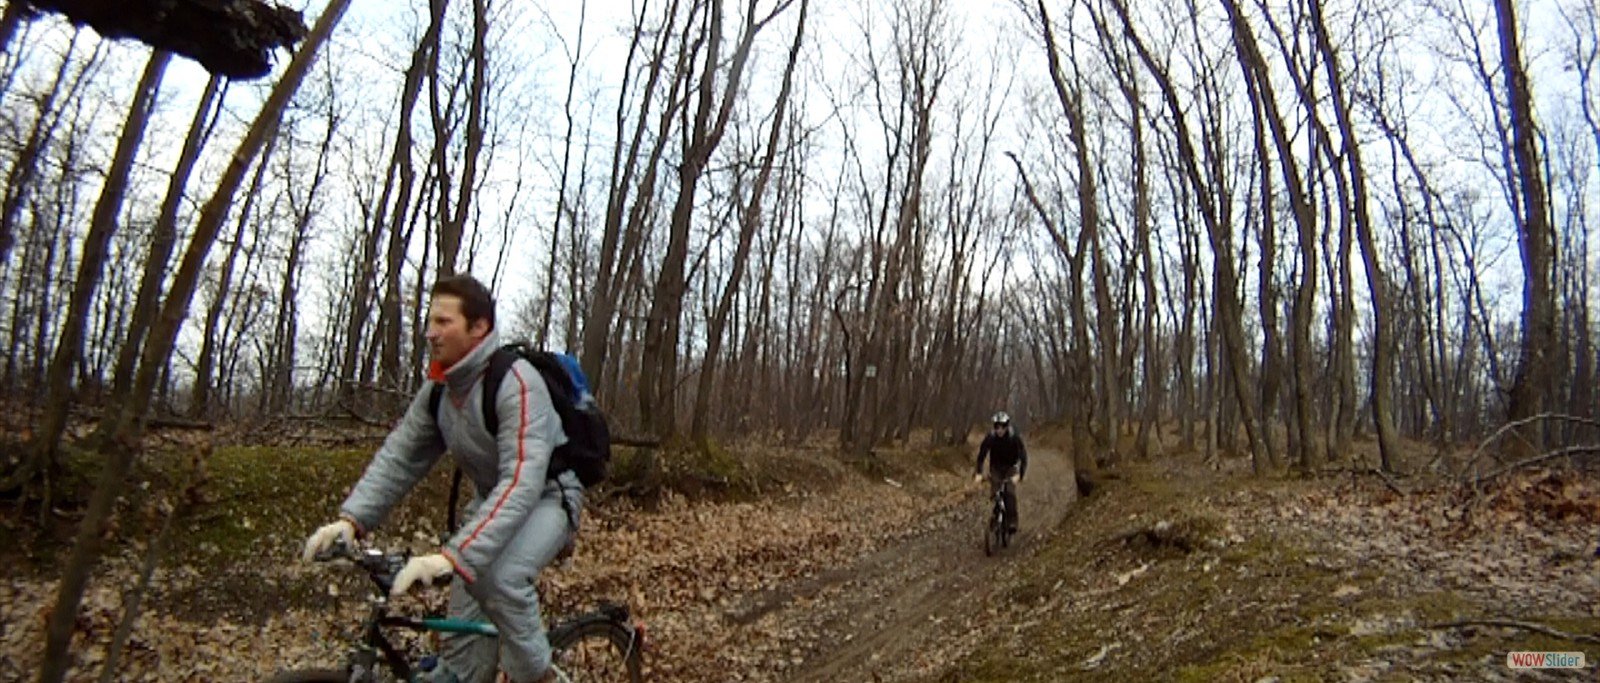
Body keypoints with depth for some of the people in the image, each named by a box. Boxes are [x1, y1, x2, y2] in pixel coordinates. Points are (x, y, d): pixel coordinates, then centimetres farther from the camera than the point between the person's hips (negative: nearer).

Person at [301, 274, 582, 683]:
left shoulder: (516, 382, -29)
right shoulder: (438, 390, -4)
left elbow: (522, 483, -39)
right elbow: (398, 457, -5)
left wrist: (453, 556, -47)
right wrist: (352, 518, -23)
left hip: (546, 496, -7)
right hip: (488, 500, 7)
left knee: (499, 576, -35)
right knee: (462, 641, 4)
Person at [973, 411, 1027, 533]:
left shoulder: (1015, 438, -24)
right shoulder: (990, 437, -21)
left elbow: (1023, 457, -26)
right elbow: (981, 455, -17)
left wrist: (1019, 475, -39)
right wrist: (978, 473, -29)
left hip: (1010, 468, -1)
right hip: (995, 468, 2)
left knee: (1010, 493, -22)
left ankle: (1012, 522, -15)